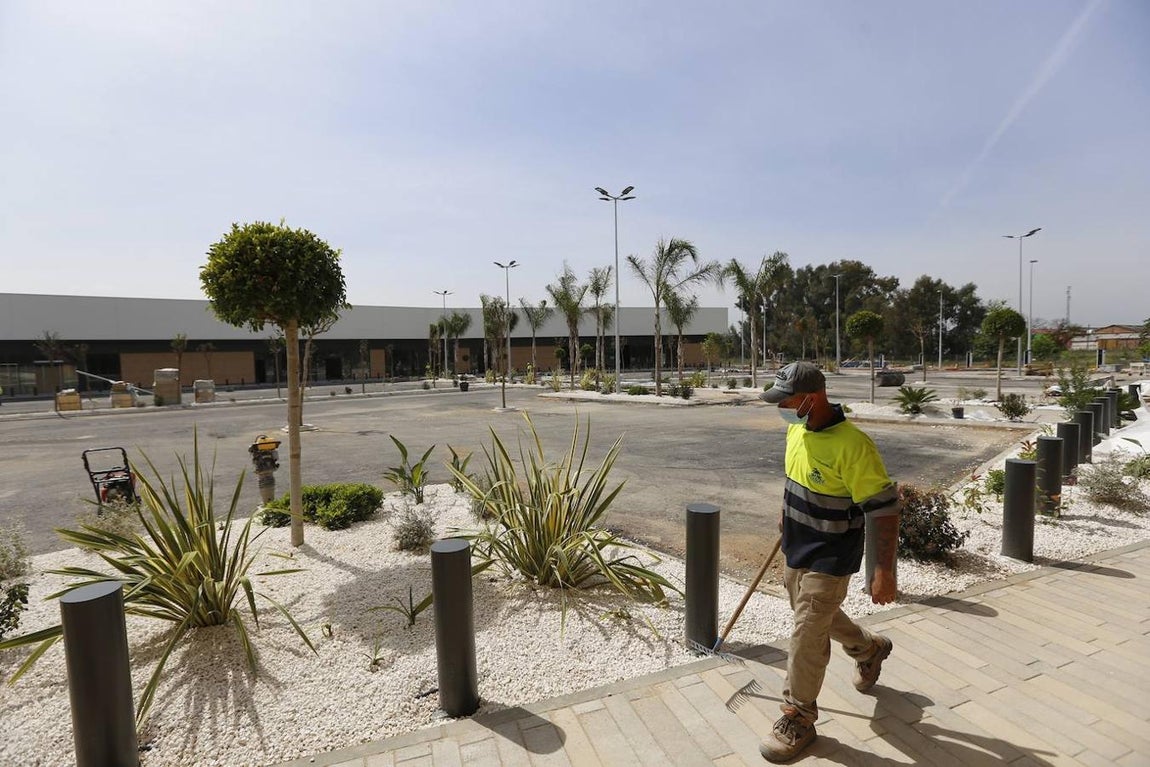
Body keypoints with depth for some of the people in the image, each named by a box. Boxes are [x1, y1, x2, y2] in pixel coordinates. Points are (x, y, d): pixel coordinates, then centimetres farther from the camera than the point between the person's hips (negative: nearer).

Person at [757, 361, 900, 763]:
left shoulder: (852, 445, -28)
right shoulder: (796, 428, -3)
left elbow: (883, 510, -24)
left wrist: (884, 572, -23)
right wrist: (786, 514, 25)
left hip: (830, 559, -8)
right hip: (796, 549, 8)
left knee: (808, 634, -1)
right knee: (819, 615, 26)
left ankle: (798, 720, 19)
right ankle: (870, 648, 55)